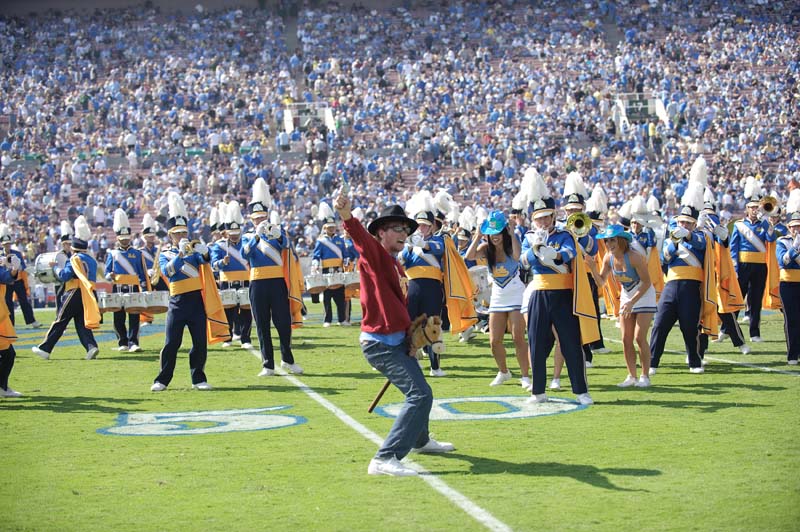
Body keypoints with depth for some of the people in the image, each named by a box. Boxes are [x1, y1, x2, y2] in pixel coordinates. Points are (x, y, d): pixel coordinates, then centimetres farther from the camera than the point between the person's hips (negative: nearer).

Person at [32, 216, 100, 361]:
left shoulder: (75, 259, -10)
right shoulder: (92, 260, 14)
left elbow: (63, 276, -16)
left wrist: (55, 267, 1)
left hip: (75, 293, -7)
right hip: (88, 296, 7)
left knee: (60, 322, -1)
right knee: (82, 323, 7)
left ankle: (45, 349, 5)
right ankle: (91, 347, -12)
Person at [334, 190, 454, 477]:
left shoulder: (395, 265, 15)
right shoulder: (374, 253, -13)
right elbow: (361, 237, -36)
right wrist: (347, 215, -57)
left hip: (398, 341, 10)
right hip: (381, 344, -10)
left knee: (418, 391, 28)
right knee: (420, 394, -21)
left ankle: (420, 440, 52)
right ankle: (385, 459, -25)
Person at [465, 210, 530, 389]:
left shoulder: (510, 245, -10)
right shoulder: (486, 248, -2)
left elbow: (517, 255, -35)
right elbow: (469, 256, -20)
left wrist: (512, 233, -30)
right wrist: (478, 236, -18)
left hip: (516, 296, -4)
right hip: (497, 297, 4)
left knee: (518, 338, -8)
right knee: (494, 341, 5)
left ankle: (525, 377, -1)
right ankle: (503, 372, 27)